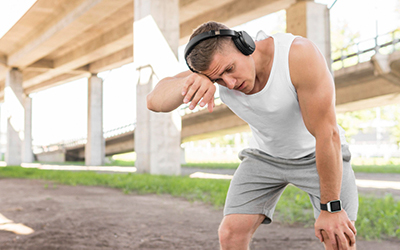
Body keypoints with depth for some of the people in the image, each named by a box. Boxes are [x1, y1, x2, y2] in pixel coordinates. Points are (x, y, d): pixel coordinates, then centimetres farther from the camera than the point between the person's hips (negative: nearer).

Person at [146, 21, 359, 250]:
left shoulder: (299, 55, -36)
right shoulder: (215, 63, -22)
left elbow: (327, 134, -32)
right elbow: (155, 101, -30)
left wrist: (332, 208, -27)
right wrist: (190, 80, -52)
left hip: (318, 153, -3)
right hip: (266, 155, 3)